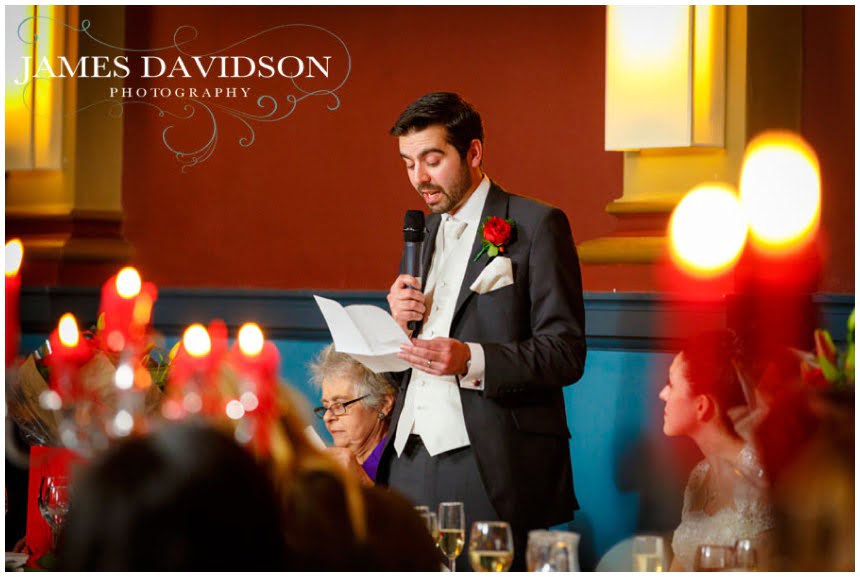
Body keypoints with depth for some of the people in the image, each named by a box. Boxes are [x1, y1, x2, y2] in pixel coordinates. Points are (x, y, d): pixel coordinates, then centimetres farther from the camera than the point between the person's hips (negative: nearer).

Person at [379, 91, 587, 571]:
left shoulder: (537, 226, -1)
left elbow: (567, 353, -8)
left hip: (491, 469, -5)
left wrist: (472, 360, -21)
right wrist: (397, 321, 0)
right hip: (411, 462, 6)